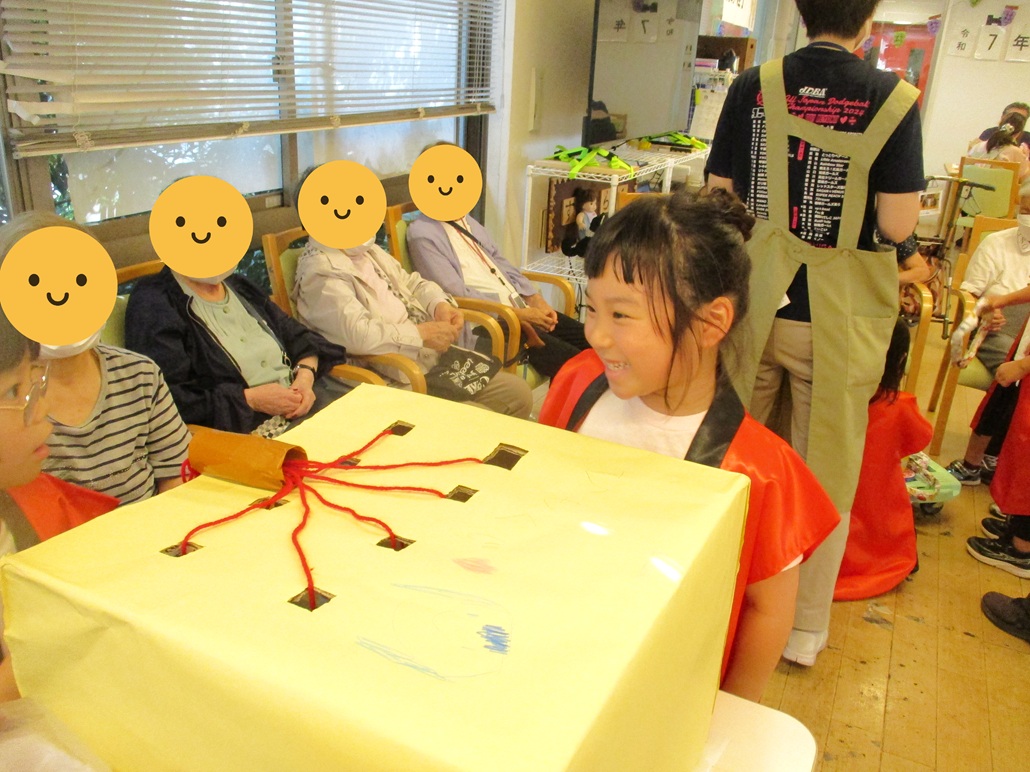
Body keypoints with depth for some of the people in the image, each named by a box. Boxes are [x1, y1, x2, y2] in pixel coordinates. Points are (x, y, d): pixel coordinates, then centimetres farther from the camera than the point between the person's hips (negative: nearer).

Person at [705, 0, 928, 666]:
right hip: (839, 315, -2)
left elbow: (719, 197, -1)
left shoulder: (753, 88, -3)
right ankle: (804, 628, 28)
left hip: (753, 302, 2)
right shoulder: (894, 99, -9)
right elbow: (899, 226, -12)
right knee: (826, 475, 13)